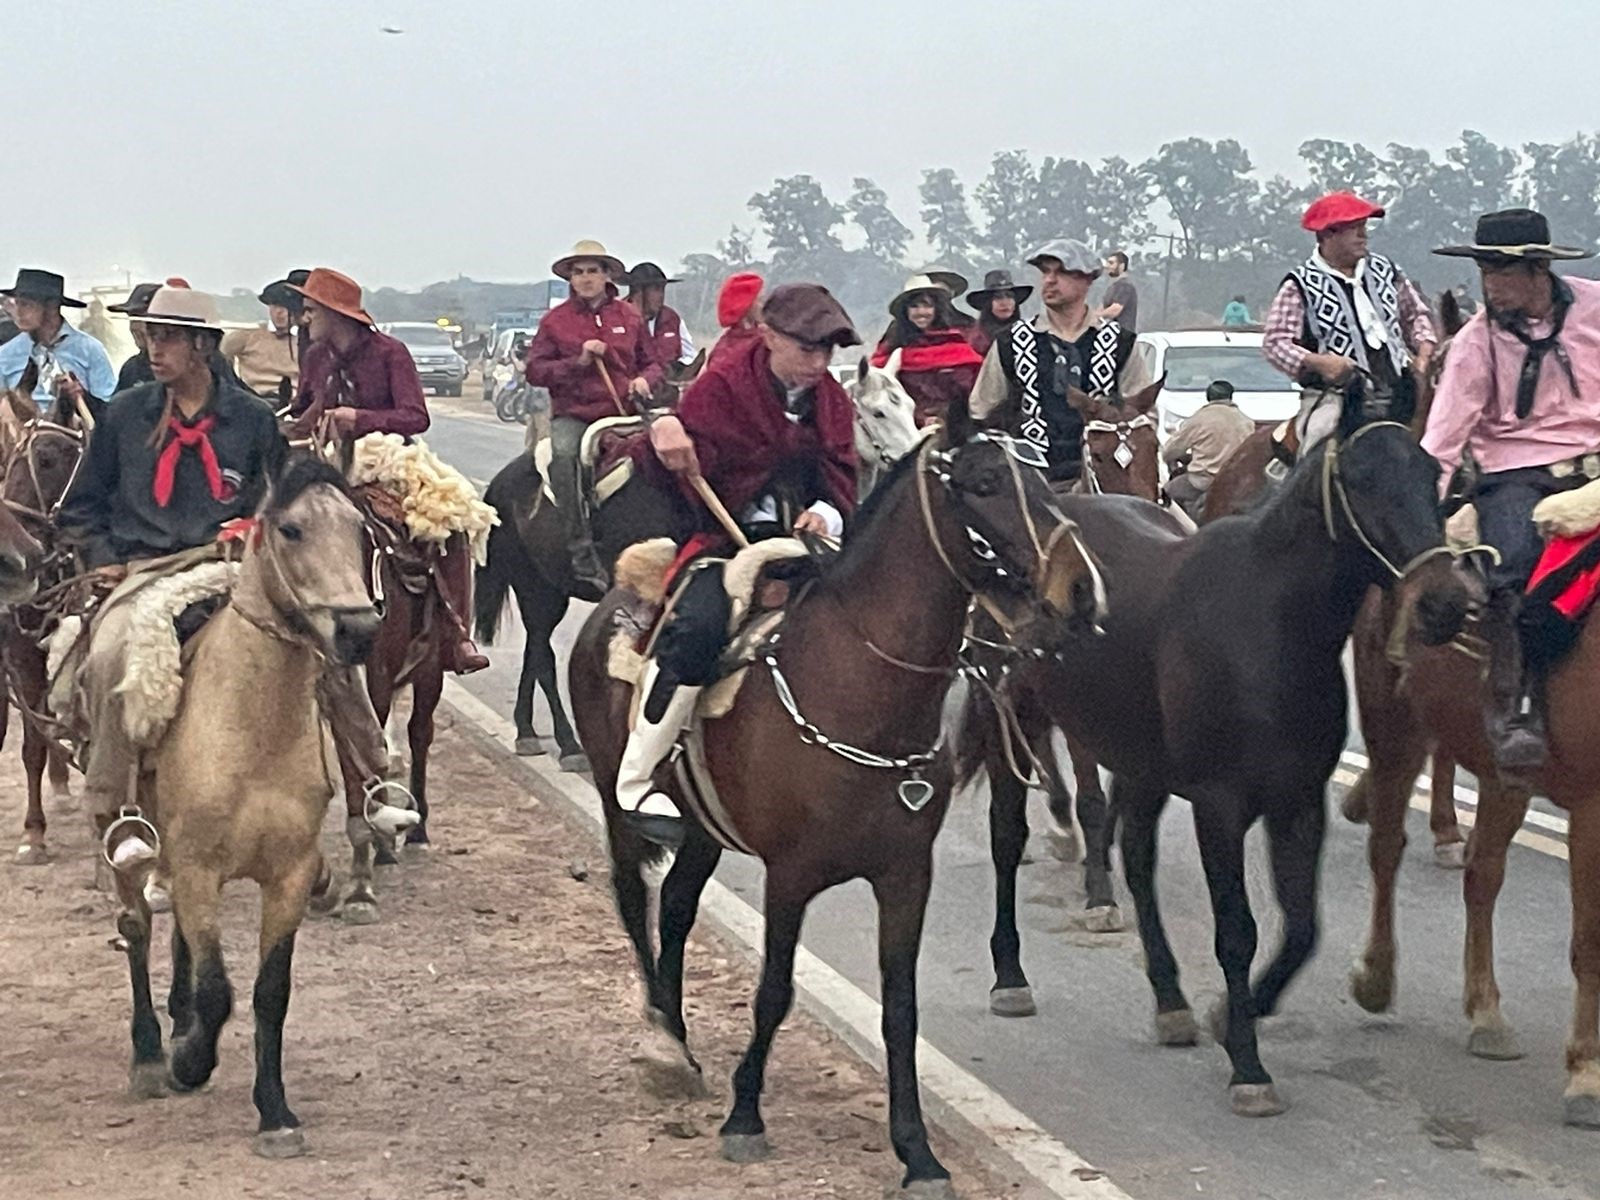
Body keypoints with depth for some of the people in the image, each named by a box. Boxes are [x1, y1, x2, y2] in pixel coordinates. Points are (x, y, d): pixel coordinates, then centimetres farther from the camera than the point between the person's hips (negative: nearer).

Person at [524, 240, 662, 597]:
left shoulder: (629, 317, 14)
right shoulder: (555, 320, 10)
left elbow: (652, 363, 23)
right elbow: (535, 370, 6)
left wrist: (644, 381, 0)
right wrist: (578, 362, -7)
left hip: (621, 414, 3)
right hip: (572, 413, -2)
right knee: (562, 456, -33)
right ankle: (585, 563, -33)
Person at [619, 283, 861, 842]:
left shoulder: (830, 399, 12)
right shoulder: (721, 386, -5)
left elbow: (842, 476, 13)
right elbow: (687, 470, -9)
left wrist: (829, 514, -10)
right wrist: (666, 436, -33)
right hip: (725, 539, -6)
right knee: (699, 625, -34)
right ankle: (637, 785, -24)